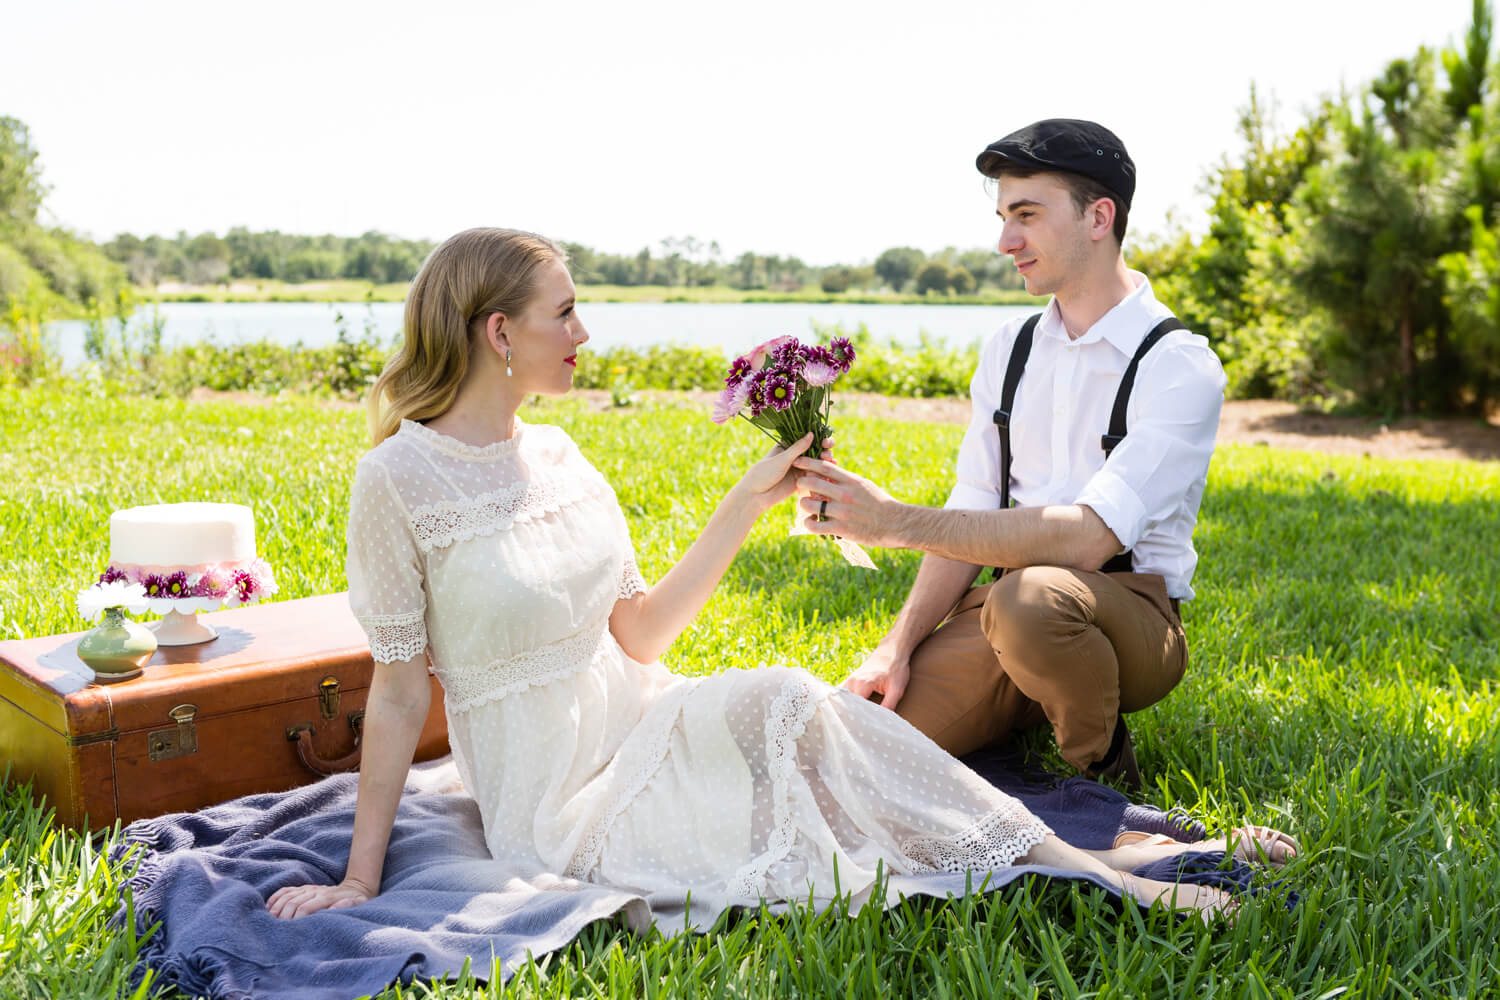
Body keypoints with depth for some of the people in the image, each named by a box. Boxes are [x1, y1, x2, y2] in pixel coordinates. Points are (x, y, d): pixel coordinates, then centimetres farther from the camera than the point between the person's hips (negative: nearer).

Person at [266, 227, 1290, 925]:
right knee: (785, 703, -27)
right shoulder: (400, 477, -13)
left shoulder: (555, 453, 6)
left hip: (633, 724, 6)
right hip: (553, 797, -5)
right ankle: (1079, 866, -19)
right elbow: (399, 689, -9)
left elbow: (640, 631, 6)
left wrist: (749, 501, 3)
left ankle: (1088, 863, -18)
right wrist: (360, 880, -8)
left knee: (786, 706, -24)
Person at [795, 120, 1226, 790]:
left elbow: (1087, 538, -25)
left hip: (1130, 610, -5)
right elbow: (969, 521, 5)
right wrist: (898, 646, -10)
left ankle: (1102, 771, -9)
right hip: (1003, 602, 5)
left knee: (1026, 598, -40)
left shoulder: (1180, 368, -12)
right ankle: (1029, 726, 11)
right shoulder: (1007, 352, 9)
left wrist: (899, 522, -29)